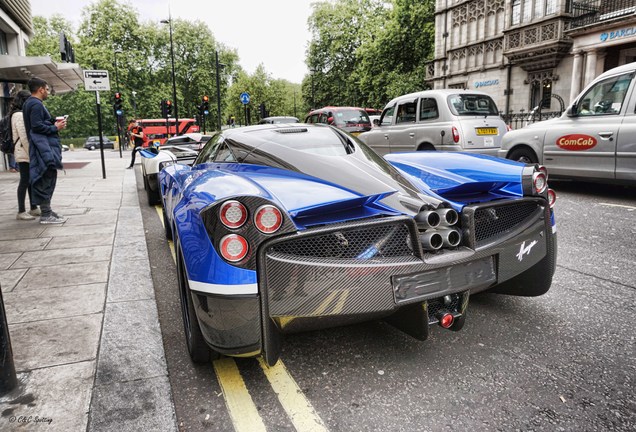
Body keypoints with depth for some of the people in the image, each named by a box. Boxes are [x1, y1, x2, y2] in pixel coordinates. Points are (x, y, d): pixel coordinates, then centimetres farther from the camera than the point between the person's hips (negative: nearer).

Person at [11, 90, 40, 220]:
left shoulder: (21, 114, 18)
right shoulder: (19, 115, -12)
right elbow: (23, 137, -18)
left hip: (27, 154, 10)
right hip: (25, 154, -10)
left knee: (31, 181, 12)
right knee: (24, 181, -7)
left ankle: (33, 208, 18)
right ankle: (21, 212, -3)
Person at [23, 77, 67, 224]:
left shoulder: (31, 103, 20)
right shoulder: (36, 104, -12)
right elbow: (37, 126, -20)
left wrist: (54, 122, 10)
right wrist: (55, 128, -10)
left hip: (45, 147, 11)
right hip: (44, 147, -11)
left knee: (47, 179, 14)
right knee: (46, 179, -9)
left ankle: (46, 210, 21)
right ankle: (45, 215, -6)